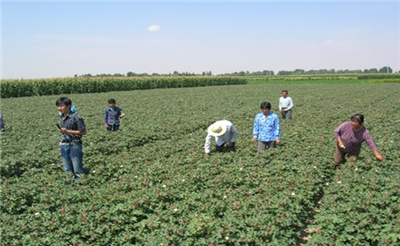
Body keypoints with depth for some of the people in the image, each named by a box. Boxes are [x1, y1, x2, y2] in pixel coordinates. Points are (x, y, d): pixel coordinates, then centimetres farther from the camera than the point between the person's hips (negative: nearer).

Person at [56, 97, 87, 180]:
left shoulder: (76, 117, -13)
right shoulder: (61, 118, 9)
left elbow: (83, 132, -12)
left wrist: (68, 131, -16)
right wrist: (61, 131, 2)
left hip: (74, 145, -7)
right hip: (63, 145, 7)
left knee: (78, 170, -2)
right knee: (68, 171, 14)